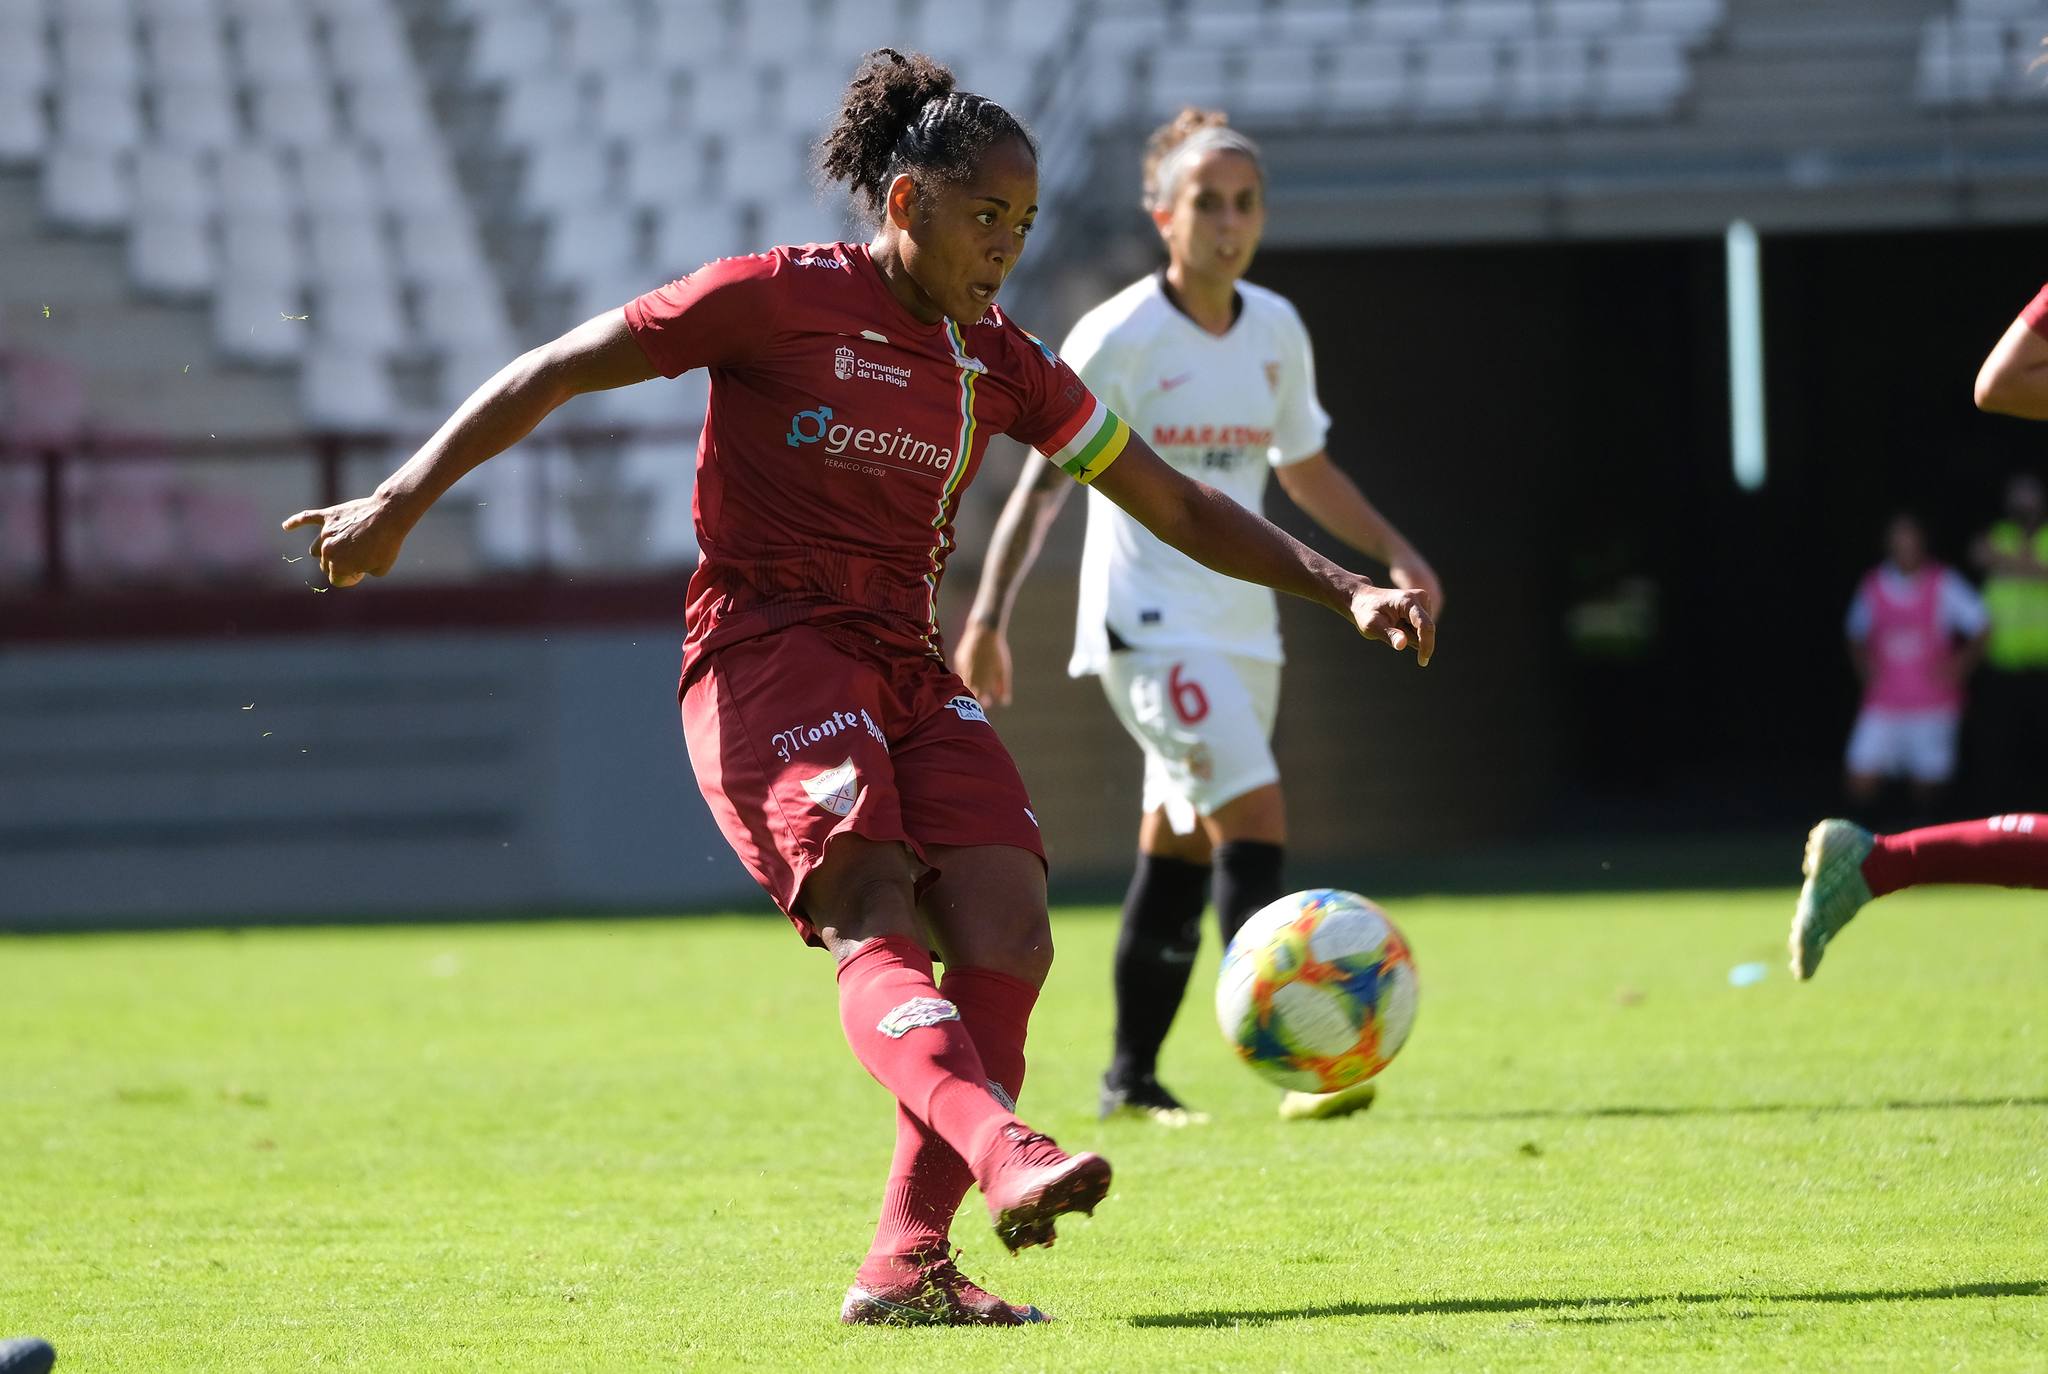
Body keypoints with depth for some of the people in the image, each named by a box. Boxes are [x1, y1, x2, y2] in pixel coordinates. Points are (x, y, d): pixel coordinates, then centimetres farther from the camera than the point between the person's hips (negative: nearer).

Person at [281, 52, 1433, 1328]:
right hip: (765, 647, -6)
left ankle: (909, 1263, -14)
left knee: (1007, 933, -14)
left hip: (907, 669, 6)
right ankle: (998, 1149, -52)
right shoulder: (781, 300, -6)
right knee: (876, 916, -26)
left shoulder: (1000, 363, 11)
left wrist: (1343, 588, 8)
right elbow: (553, 373, -1)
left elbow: (1176, 505, 16)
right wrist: (401, 502, -6)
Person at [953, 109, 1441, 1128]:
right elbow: (1046, 479, -9)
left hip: (1242, 621, 7)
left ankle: (1131, 1078, 19)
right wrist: (988, 616, -15)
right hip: (1149, 622, -7)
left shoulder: (1276, 332, 8)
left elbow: (1304, 469, 22)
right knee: (1253, 817, -20)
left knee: (1179, 848, 10)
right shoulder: (1117, 338, -11)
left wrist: (1395, 554, 14)